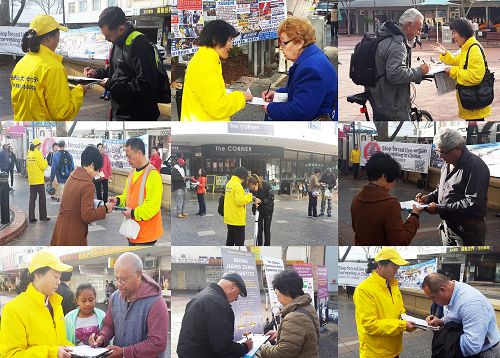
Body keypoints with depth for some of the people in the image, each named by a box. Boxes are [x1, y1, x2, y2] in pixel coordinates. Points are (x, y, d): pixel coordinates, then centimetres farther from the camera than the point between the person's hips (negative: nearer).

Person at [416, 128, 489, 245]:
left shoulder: (475, 167, -20)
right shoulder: (447, 165, 11)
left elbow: (473, 203, -26)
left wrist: (439, 209, -25)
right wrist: (428, 198, 3)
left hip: (468, 230, -9)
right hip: (448, 226, 9)